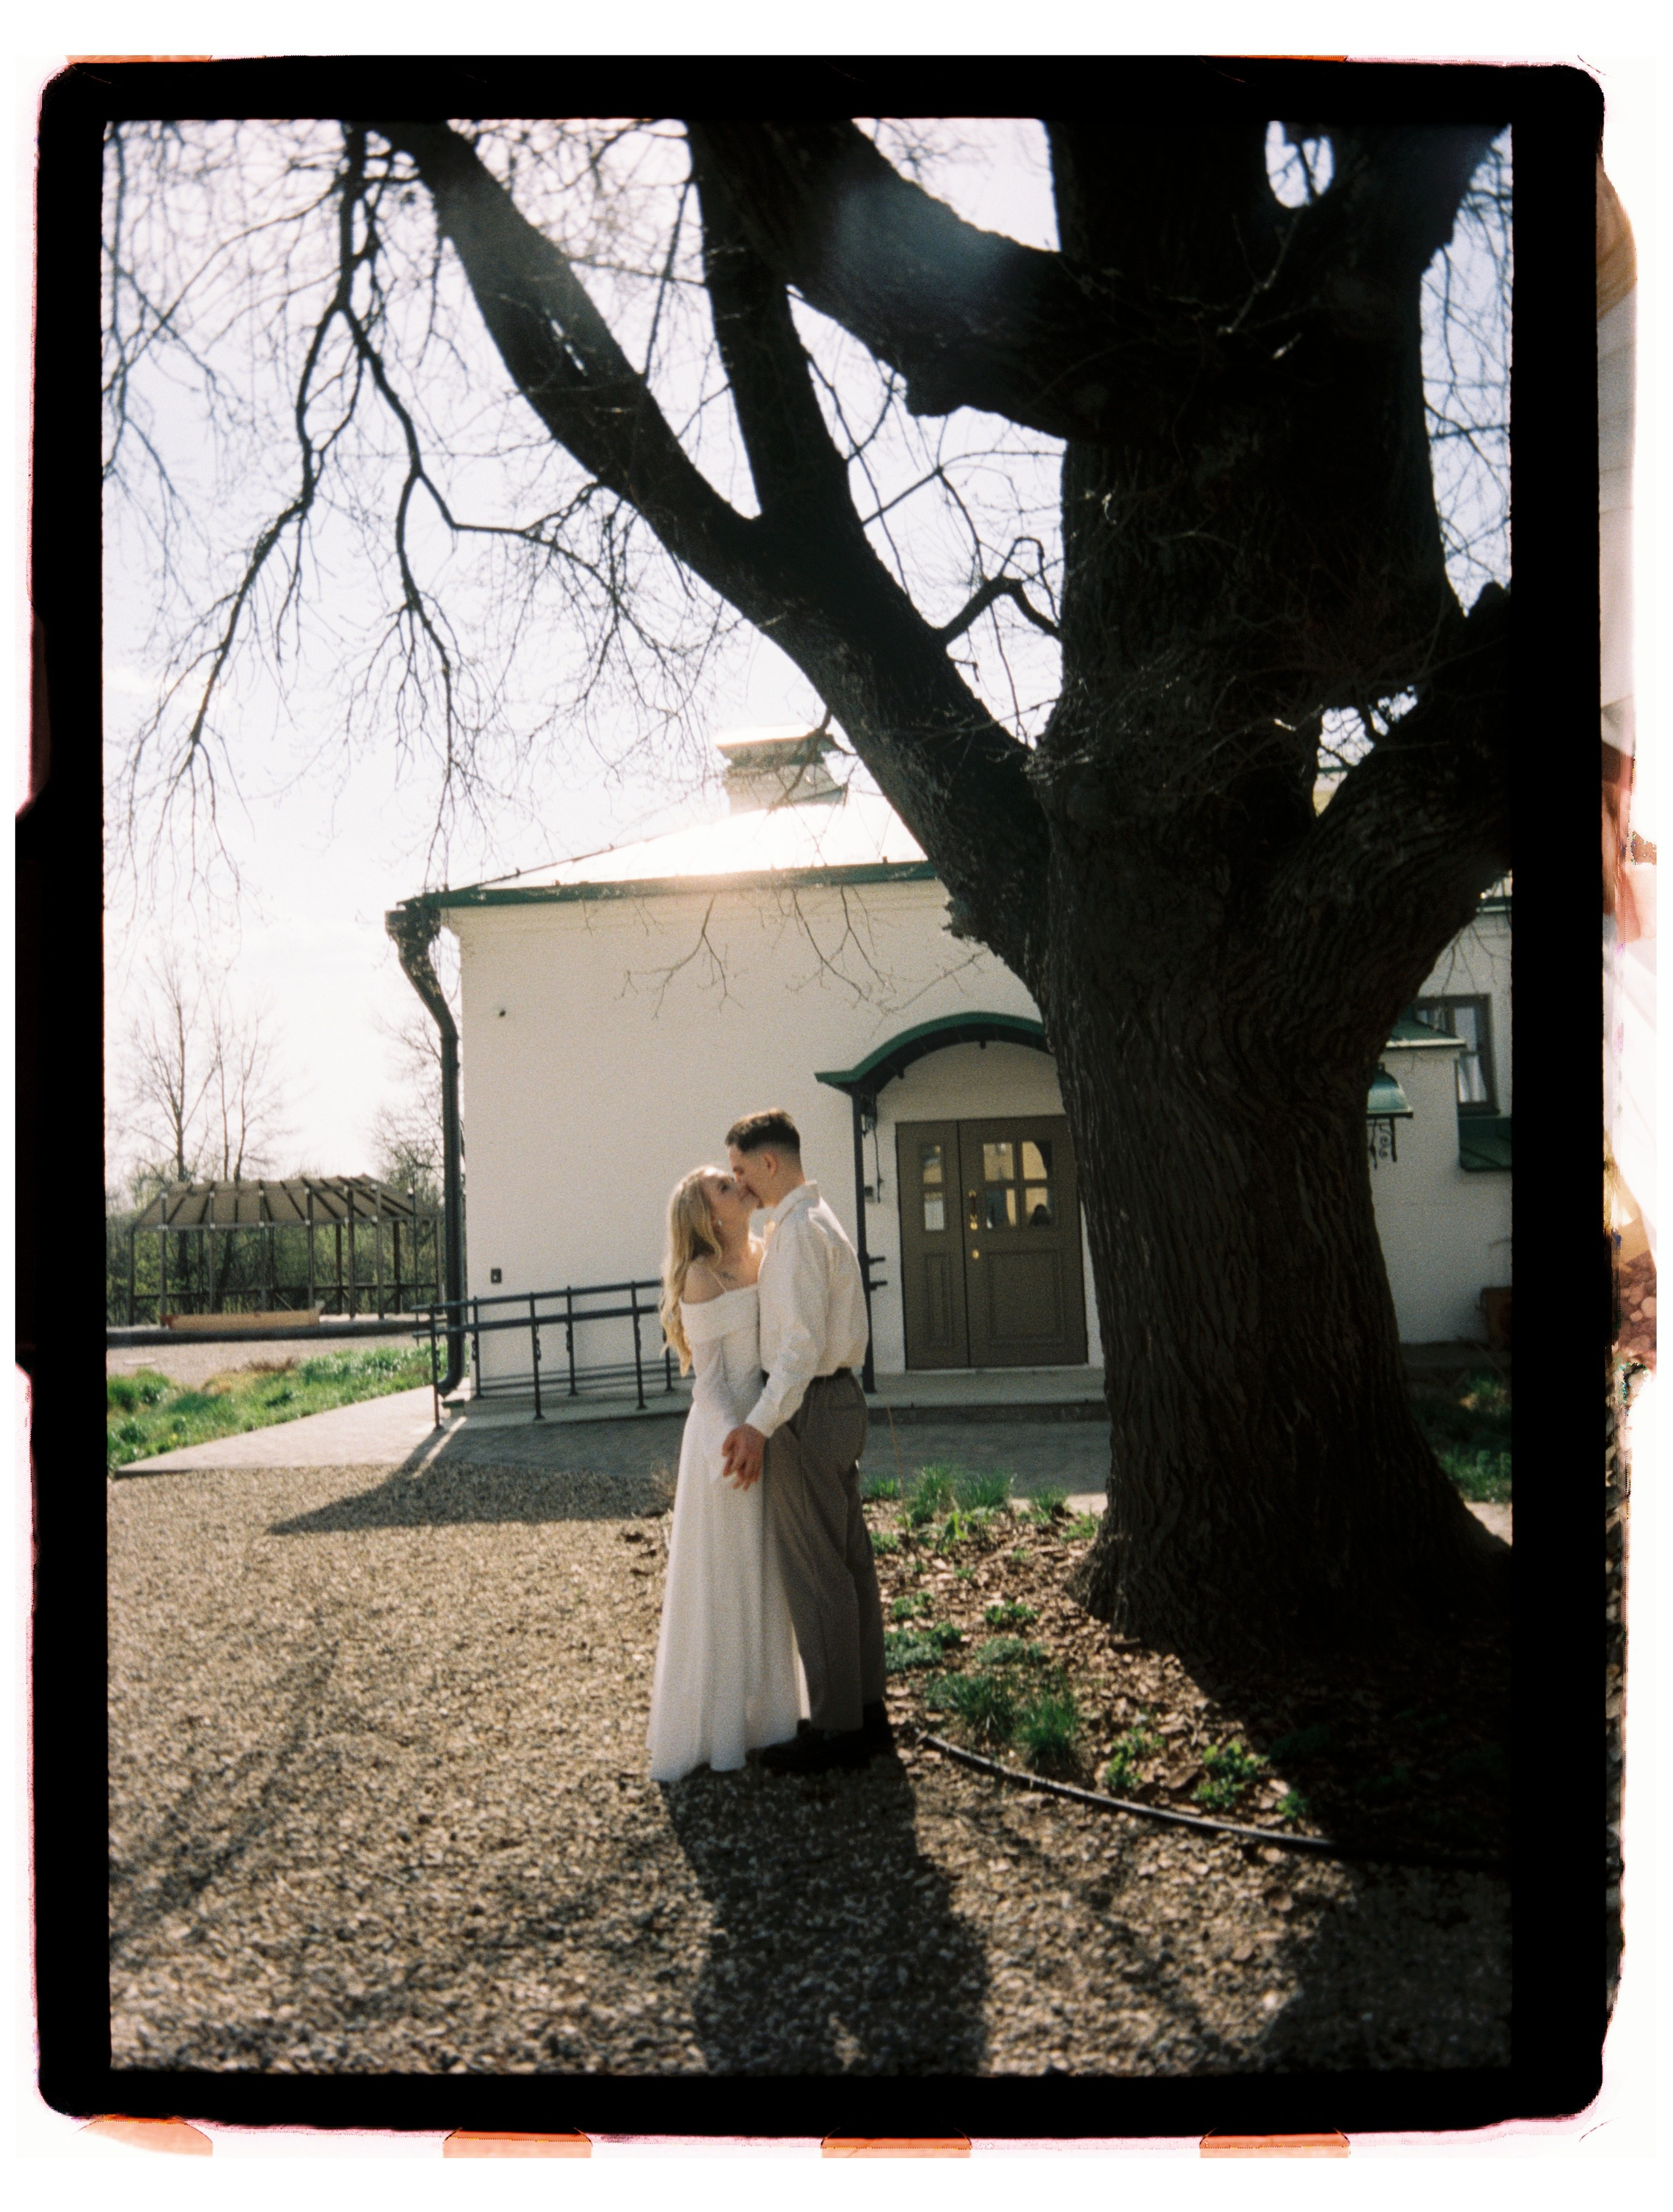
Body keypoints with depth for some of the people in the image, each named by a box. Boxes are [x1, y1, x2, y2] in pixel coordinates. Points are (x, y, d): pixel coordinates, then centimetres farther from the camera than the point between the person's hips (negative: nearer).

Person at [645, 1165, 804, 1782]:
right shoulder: (702, 1276, -13)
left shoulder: (763, 1257, 8)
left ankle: (761, 1711, 29)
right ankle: (708, 1728, 13)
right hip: (727, 1432, -7)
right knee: (719, 1581, 1)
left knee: (766, 1579, 16)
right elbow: (707, 1377, -14)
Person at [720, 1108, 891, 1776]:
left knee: (813, 1570, -3)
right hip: (838, 1397, 10)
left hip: (809, 1408, -10)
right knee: (850, 1559, 14)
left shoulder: (798, 1230, -16)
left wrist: (760, 1425, -25)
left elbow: (803, 1342, -23)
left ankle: (836, 1728, 5)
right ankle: (866, 1709, 23)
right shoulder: (818, 1221, 16)